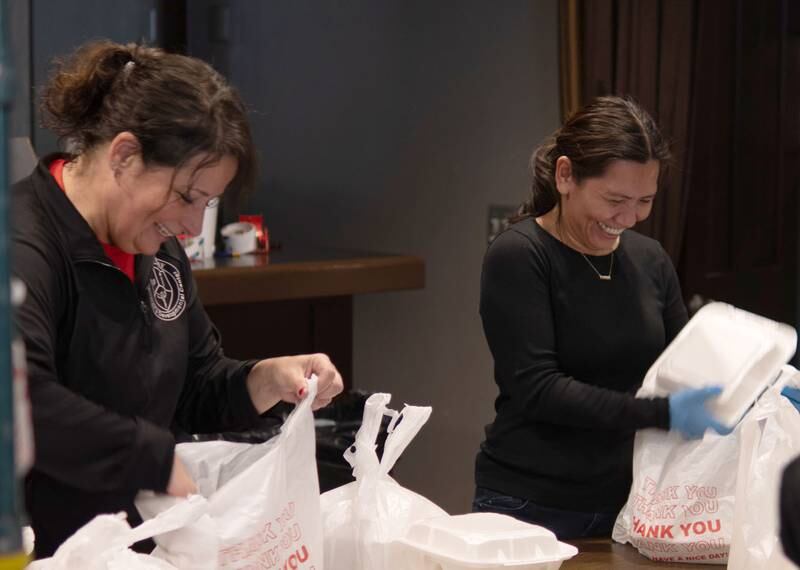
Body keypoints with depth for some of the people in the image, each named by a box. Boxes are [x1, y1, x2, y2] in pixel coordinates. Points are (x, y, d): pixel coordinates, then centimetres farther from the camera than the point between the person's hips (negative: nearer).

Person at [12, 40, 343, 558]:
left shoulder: (160, 251, 13)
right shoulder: (23, 245, -18)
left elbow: (194, 393, 22)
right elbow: (19, 401, -33)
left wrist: (267, 381, 2)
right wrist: (158, 461, -26)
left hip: (141, 549, 8)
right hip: (41, 552, -8)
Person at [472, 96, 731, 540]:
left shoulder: (649, 260, 6)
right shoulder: (517, 257, -12)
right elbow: (537, 388, -19)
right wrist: (662, 413, -25)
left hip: (627, 501, 5)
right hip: (531, 507, -5)